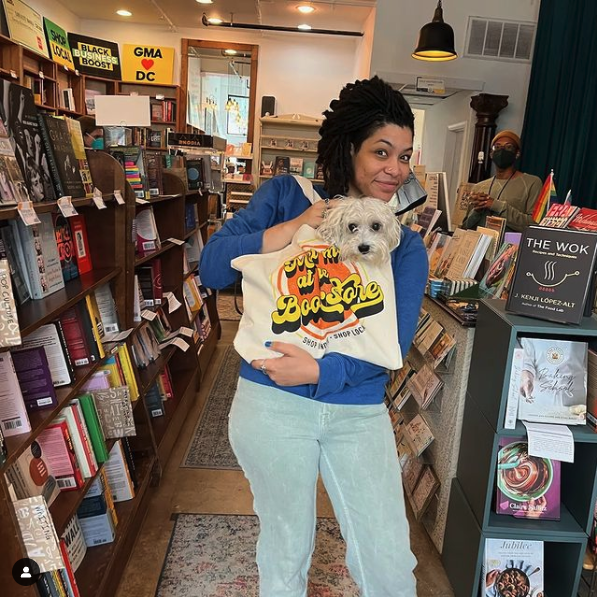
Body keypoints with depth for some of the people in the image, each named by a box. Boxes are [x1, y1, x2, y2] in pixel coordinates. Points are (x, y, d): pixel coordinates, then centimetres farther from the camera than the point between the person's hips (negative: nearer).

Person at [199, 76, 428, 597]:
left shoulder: (406, 247, 4)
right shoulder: (287, 196, -1)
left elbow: (393, 343, -8)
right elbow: (211, 266, -9)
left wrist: (321, 370, -22)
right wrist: (291, 229, -20)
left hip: (359, 413, 2)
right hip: (273, 403, -1)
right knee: (286, 553, 18)